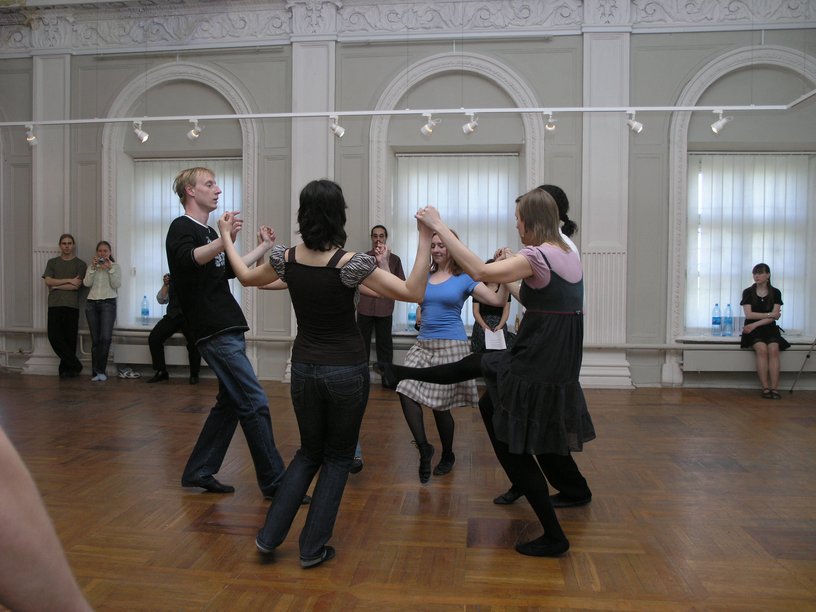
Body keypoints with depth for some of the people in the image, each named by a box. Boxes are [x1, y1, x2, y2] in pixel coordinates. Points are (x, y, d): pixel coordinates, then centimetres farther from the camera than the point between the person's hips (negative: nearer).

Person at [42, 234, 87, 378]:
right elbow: (48, 281, 1)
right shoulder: (52, 262, 16)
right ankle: (75, 365, -1)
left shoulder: (80, 264, 6)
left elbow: (76, 285, -6)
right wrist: (69, 280, -6)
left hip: (71, 305, -2)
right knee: (54, 336, -8)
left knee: (69, 339, -1)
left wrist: (56, 286, -2)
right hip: (54, 305, 3)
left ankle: (66, 369, 8)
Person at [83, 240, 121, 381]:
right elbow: (87, 283, -1)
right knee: (95, 340, 3)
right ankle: (96, 372, 8)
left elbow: (116, 285, -6)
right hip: (91, 303, 3)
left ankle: (101, 370, -6)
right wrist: (93, 267, -8)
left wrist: (110, 269, -12)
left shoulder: (115, 266, 7)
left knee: (105, 337, -16)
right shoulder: (92, 266, 14)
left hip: (108, 303, -3)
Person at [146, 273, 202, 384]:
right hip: (173, 315, 4)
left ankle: (194, 374, -8)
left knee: (194, 340, -28)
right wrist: (165, 284, -1)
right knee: (153, 338, -14)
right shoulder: (171, 278, 14)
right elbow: (161, 300, 13)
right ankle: (161, 372, 0)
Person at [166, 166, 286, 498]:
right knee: (255, 403, -10)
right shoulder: (182, 227, -7)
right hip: (215, 333, -9)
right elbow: (188, 259, -30)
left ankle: (199, 472, 20)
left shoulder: (208, 232, 21)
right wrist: (224, 242, -48)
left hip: (228, 330, 10)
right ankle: (274, 481, -3)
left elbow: (231, 270, 32)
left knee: (230, 403, 11)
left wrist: (264, 246, 38)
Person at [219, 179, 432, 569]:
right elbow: (412, 292, -18)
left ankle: (270, 535, 23)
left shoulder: (285, 258, -5)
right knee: (338, 458, 14)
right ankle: (313, 548, 20)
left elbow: (247, 278, 15)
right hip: (347, 370, -4)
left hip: (304, 369, 4)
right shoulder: (349, 263, -18)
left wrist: (226, 238, 26)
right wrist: (424, 241, -16)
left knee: (309, 452, 24)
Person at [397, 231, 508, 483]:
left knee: (440, 405, 1)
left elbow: (498, 300, -9)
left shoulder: (464, 279, -2)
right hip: (424, 344, 4)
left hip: (451, 346, -4)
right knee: (406, 391, -15)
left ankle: (448, 456, 26)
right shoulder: (425, 277, 11)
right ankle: (423, 448, 1)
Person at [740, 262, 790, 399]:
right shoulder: (748, 292, 4)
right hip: (752, 330, -1)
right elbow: (748, 314, -5)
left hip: (770, 328, 1)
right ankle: (765, 388, -29)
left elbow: (775, 317, -3)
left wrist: (755, 324, -13)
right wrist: (769, 314, -6)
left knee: (773, 349, -28)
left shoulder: (775, 293, 7)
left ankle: (774, 388, -30)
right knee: (762, 349, -29)